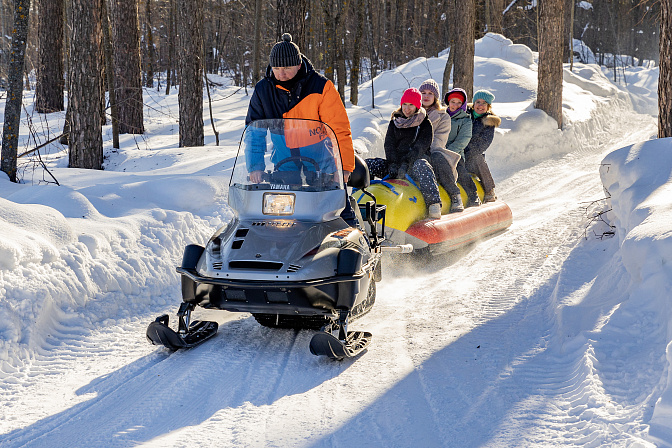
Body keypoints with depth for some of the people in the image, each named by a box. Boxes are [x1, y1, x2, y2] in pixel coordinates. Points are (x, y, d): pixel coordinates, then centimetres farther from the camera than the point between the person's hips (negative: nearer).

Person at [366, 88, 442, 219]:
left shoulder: (425, 124, 3)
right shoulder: (394, 123, 16)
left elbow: (420, 147, -10)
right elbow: (389, 144, 4)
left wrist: (406, 164, -25)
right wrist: (393, 164, -15)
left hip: (414, 163, -4)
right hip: (396, 163, 5)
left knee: (421, 165, -42)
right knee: (367, 164, -16)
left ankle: (433, 203, -47)